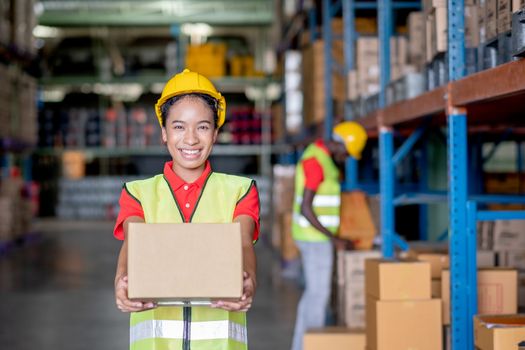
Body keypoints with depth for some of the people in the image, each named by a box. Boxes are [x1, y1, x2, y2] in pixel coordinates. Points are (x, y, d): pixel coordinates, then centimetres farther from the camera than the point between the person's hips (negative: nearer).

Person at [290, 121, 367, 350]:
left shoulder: (322, 157, 13)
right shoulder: (315, 161, -21)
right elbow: (305, 208, -23)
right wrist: (333, 239, -21)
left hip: (316, 237, 10)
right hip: (315, 238, -10)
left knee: (313, 293, 14)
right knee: (319, 295, -5)